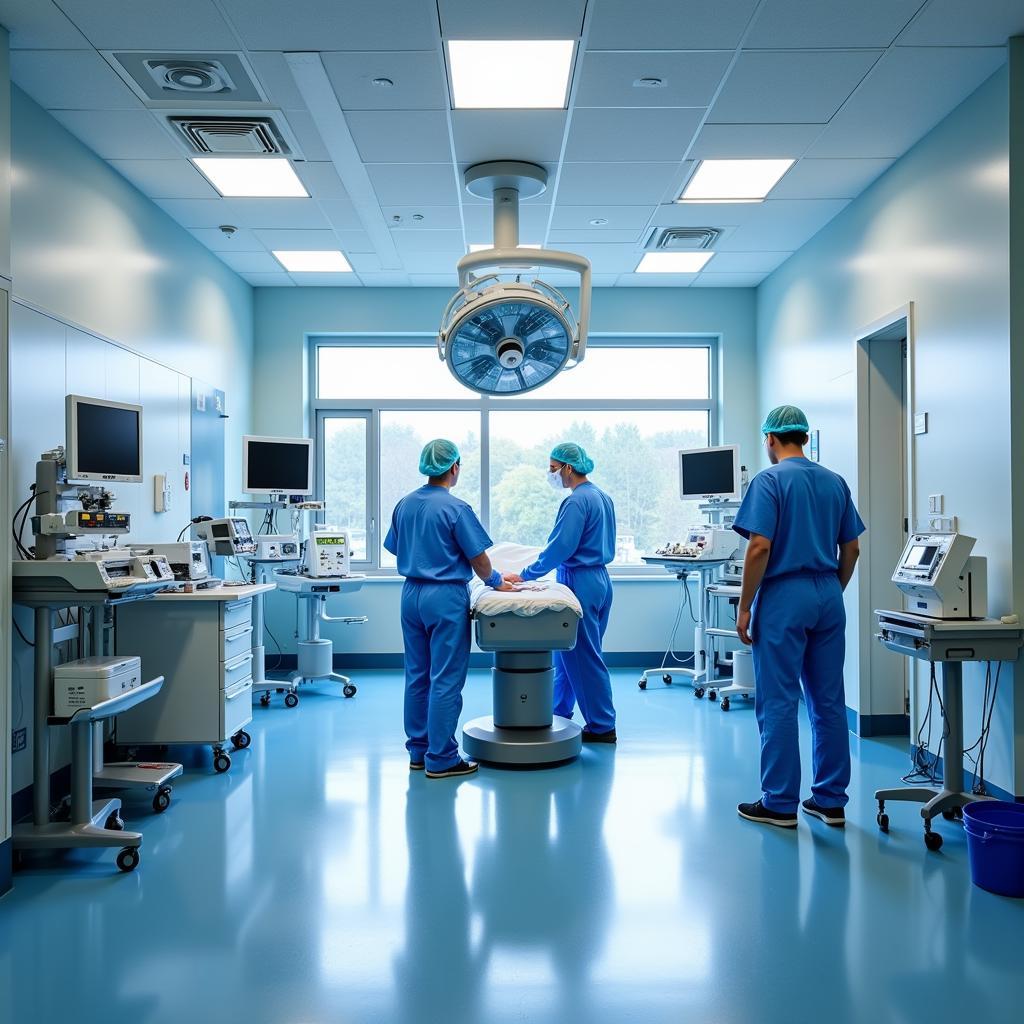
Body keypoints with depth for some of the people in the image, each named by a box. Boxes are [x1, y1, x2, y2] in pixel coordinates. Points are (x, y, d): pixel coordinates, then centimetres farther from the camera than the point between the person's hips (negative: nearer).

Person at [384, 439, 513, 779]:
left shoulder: (404, 505, 6)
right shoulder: (456, 508, -13)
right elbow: (478, 559, -8)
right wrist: (496, 582, 10)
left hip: (412, 595, 7)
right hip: (446, 597, -7)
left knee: (417, 675, 13)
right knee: (445, 680, -1)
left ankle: (419, 751, 22)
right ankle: (441, 759, 4)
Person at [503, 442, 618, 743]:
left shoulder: (576, 501, -17)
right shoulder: (602, 497, 13)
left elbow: (560, 548, -22)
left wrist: (525, 575, -14)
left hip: (579, 583, -10)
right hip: (600, 580, 10)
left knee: (583, 656, -1)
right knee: (568, 653, 18)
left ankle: (602, 727, 6)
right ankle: (559, 714, 28)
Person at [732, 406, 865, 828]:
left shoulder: (769, 480, -8)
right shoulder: (835, 482, 10)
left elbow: (760, 547, -16)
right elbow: (851, 548, 12)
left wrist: (745, 606, -10)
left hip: (784, 597, -6)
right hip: (828, 597, 6)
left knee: (778, 703, 1)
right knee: (829, 702, 10)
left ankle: (780, 804, 7)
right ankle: (831, 800, 18)